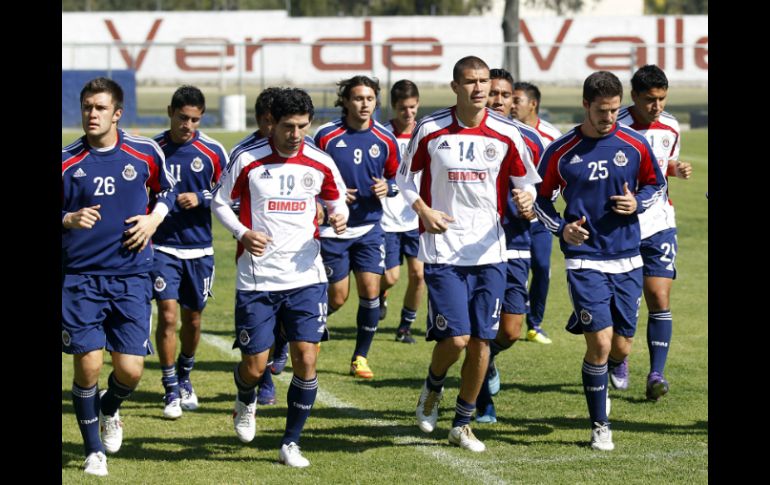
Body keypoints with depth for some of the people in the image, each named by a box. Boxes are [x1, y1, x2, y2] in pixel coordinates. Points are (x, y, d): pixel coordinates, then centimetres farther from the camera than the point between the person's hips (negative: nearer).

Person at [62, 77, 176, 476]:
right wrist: (69, 220, -16)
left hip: (131, 277, 1)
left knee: (130, 369, -4)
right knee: (87, 365, -7)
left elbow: (166, 191, 18)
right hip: (80, 278, -1)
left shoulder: (145, 152, 1)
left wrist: (153, 219, 0)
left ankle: (109, 411, 33)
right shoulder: (66, 160, -3)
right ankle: (94, 451, 13)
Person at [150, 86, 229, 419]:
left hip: (199, 248, 1)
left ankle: (184, 377, 35)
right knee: (168, 315, -12)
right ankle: (172, 391, -4)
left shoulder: (212, 151, -2)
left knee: (193, 318, 11)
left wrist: (200, 198, -15)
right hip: (162, 246, -1)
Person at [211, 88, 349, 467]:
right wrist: (242, 233, -12)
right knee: (254, 366, 1)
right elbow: (220, 202, 5)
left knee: (306, 360, -8)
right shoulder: (247, 161, -6)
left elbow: (337, 201, 15)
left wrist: (339, 218, -9)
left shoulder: (320, 163, 1)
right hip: (256, 279, -1)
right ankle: (246, 402, 39)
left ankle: (291, 442, 7)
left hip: (306, 277, 1)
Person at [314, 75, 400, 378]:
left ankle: (361, 357, 9)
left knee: (370, 291, -6)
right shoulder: (326, 136, -8)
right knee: (337, 297, 0)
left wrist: (387, 188, -9)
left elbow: (397, 177, 13)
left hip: (369, 227, 2)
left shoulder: (385, 140, 0)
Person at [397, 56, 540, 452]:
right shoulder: (430, 130, -4)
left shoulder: (506, 134, -1)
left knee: (481, 342, 3)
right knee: (455, 338, -12)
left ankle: (462, 424, 20)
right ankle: (433, 388, 22)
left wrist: (526, 198, -13)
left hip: (489, 252, 2)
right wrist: (423, 210, -8)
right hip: (442, 251, -2)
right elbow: (405, 176, 9)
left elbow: (525, 181, 10)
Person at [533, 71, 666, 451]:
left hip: (627, 259, 3)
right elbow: (541, 198, 8)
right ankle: (600, 427, 2)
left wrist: (637, 203, -7)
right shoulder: (560, 152, -4)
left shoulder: (635, 144, 1)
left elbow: (656, 185, 14)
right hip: (585, 259, -3)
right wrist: (561, 228, -10)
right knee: (600, 344, -12)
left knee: (621, 348, 5)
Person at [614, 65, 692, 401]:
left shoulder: (670, 127, 4)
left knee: (660, 299, -7)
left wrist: (679, 170, 1)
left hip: (658, 224, 3)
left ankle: (657, 374, -7)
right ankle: (617, 360, 30)